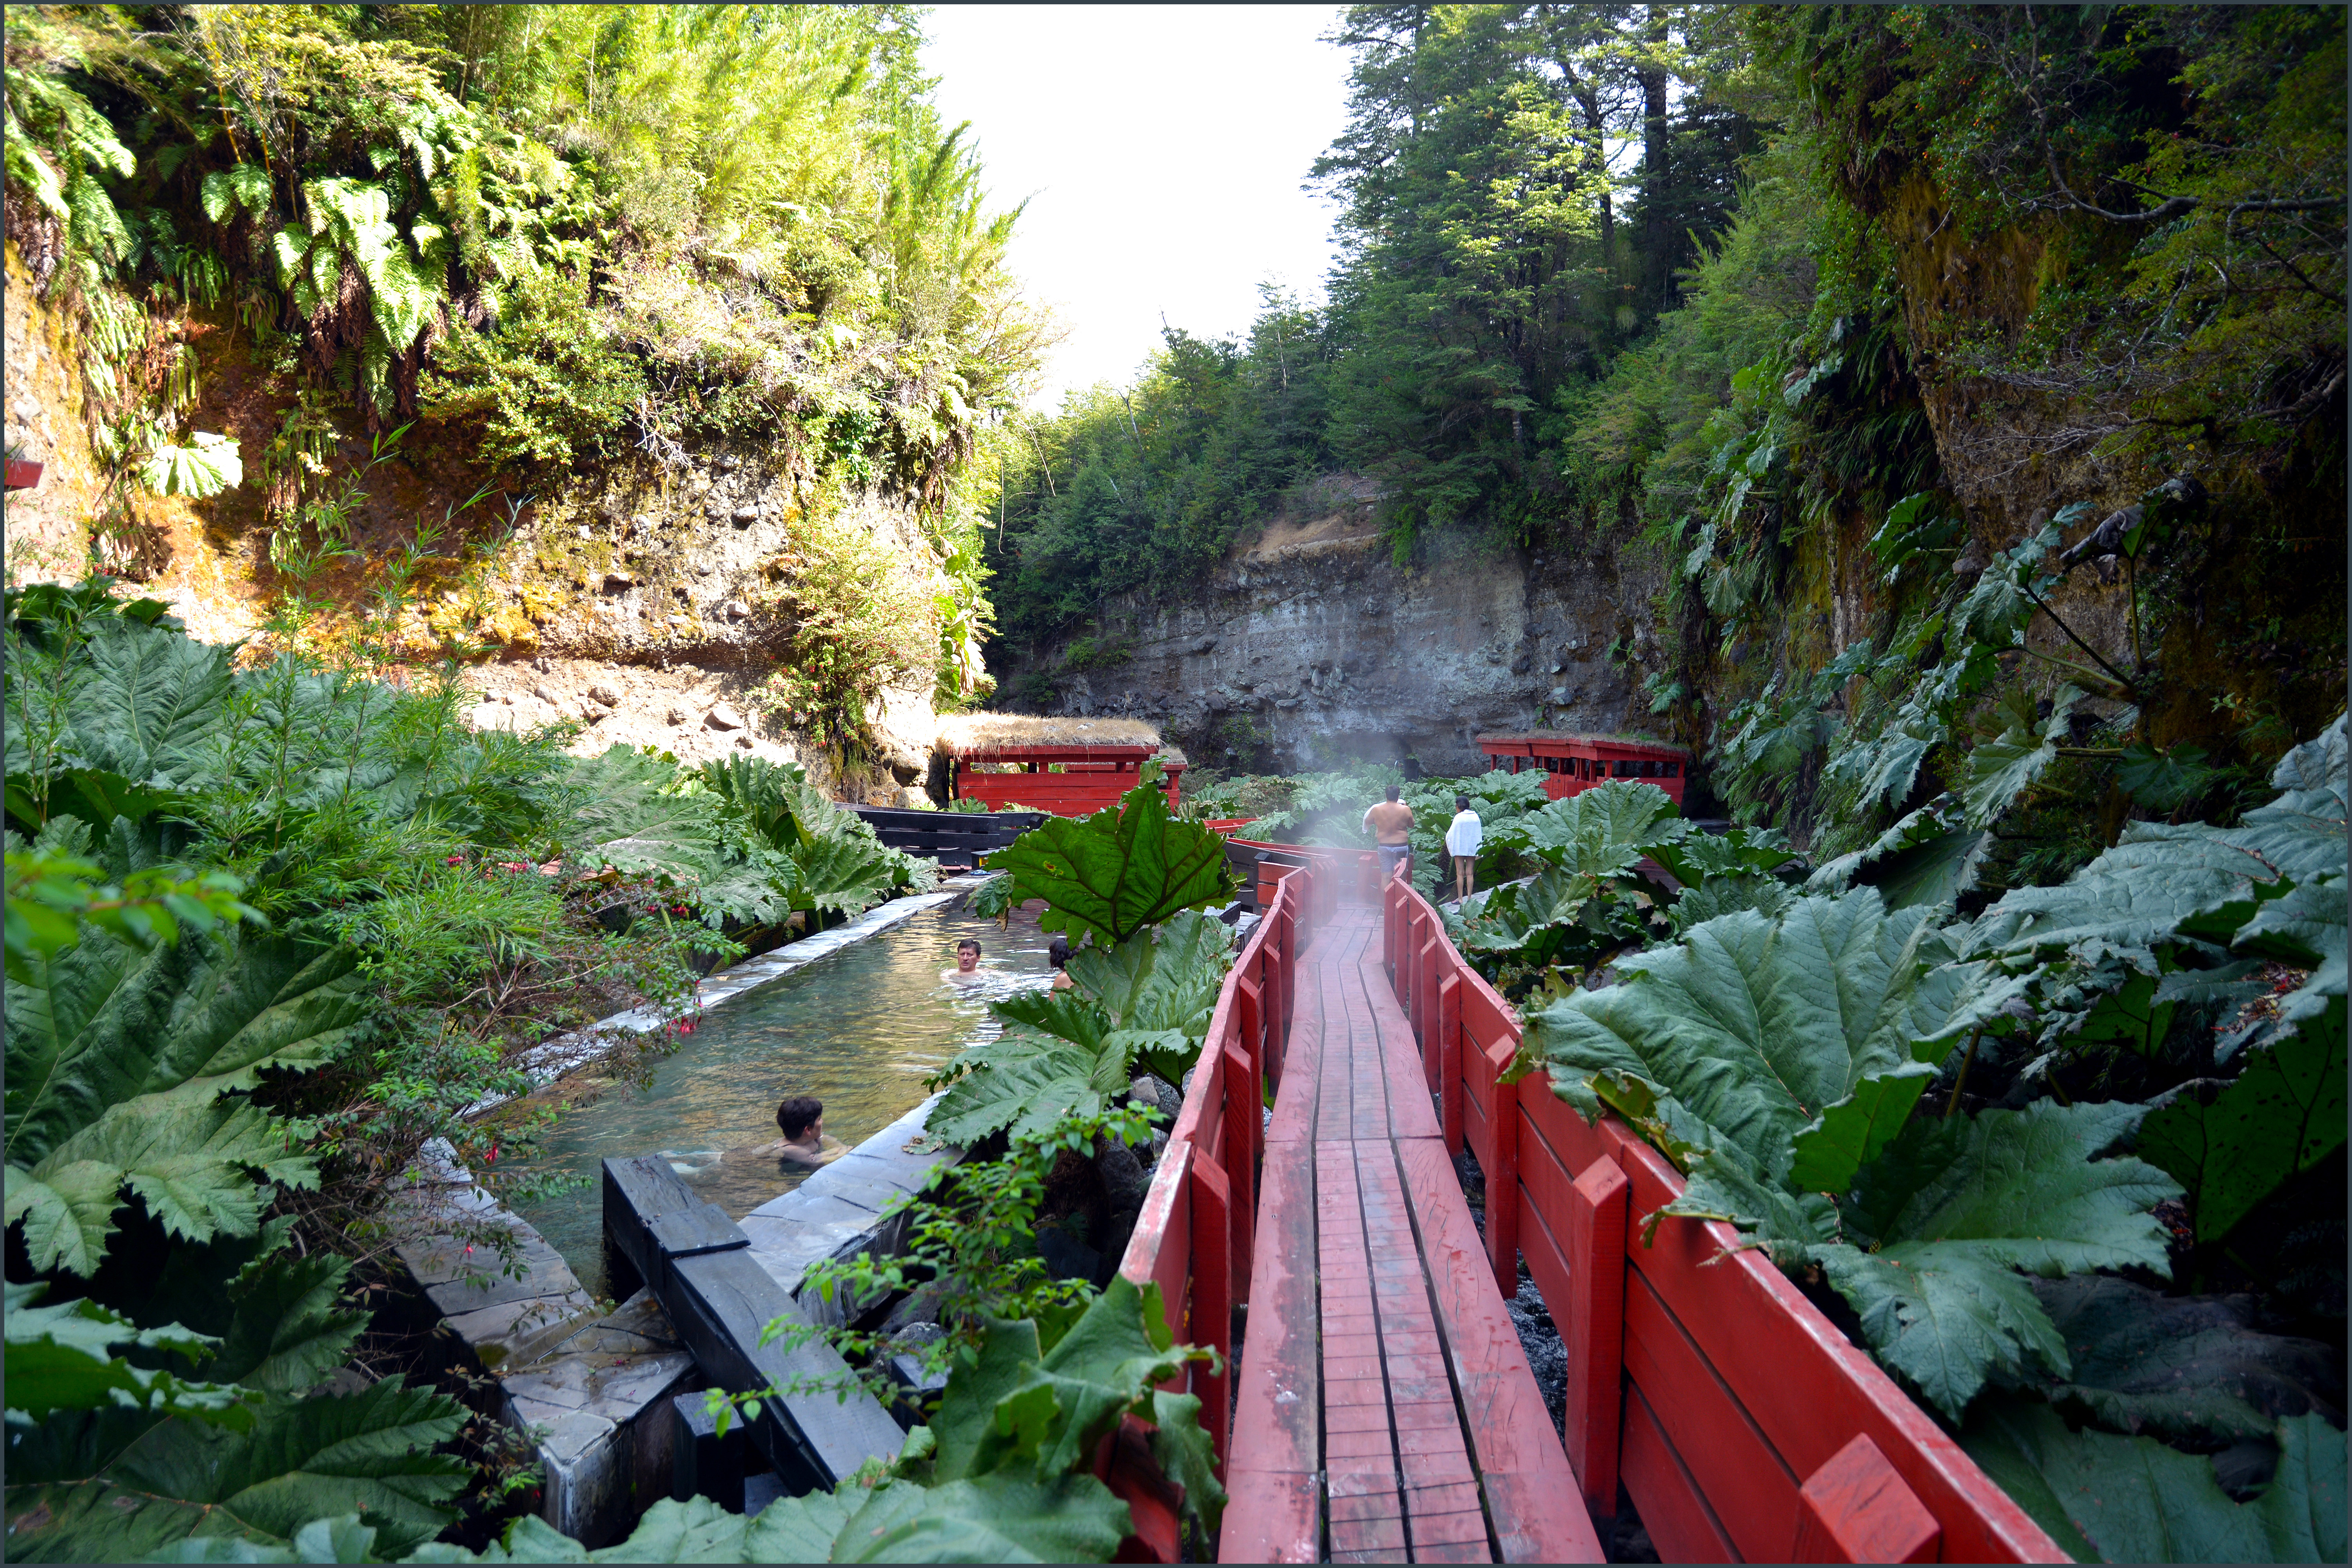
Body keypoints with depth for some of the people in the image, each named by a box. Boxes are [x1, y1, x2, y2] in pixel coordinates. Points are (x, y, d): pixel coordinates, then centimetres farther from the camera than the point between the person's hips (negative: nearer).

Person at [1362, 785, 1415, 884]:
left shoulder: (1377, 810, -6)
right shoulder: (1405, 810, -10)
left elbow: (1367, 822, 9)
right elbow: (1411, 825, 7)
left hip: (1384, 846, 1)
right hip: (1401, 846, -1)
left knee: (1385, 877, 6)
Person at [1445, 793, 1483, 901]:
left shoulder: (1459, 817, -11)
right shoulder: (1475, 817, 2)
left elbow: (1451, 834, -8)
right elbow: (1480, 834, 7)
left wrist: (1451, 848, 6)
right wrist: (1478, 850, 14)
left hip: (1460, 848, -4)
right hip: (1472, 848, 4)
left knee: (1460, 873, 1)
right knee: (1470, 873, 7)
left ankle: (1460, 898, 0)